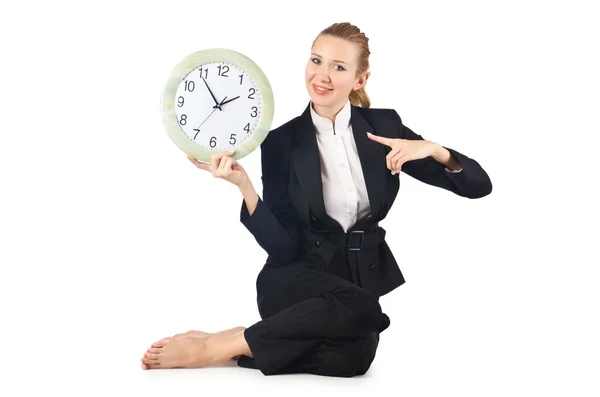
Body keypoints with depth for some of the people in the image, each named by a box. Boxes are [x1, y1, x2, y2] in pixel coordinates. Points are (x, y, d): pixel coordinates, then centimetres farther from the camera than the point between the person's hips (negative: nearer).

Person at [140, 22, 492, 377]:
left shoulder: (384, 125, 2)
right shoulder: (282, 142, -2)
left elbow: (479, 186, 0)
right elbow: (282, 247, -9)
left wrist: (432, 149, -18)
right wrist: (243, 183, -21)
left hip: (366, 277, 2)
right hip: (299, 278, -2)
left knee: (353, 355, -34)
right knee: (357, 307, -38)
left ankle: (234, 345, -17)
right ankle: (215, 344, -25)